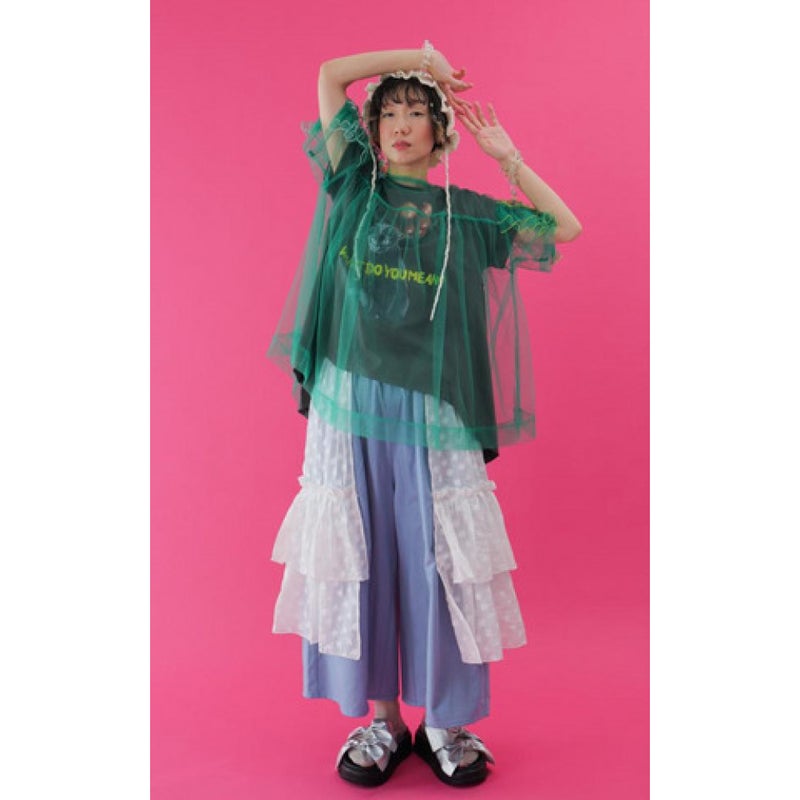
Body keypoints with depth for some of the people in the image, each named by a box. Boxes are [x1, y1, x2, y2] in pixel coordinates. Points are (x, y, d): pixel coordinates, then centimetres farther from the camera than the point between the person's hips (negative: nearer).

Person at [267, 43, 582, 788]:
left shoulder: (466, 213, 11)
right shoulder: (352, 187, 11)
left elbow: (565, 229, 12)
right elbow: (329, 74, 6)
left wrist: (507, 158, 11)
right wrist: (421, 55, 11)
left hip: (434, 411, 0)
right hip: (352, 402, 1)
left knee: (439, 560, 2)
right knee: (362, 559, 4)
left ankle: (446, 723, 18)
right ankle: (383, 718, 20)